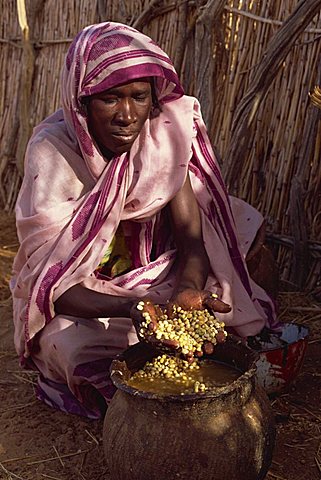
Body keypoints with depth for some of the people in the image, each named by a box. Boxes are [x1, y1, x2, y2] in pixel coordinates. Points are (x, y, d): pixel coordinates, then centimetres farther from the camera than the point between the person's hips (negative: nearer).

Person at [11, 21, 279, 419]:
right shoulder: (53, 151, -24)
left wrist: (189, 291, -40)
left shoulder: (165, 133, -14)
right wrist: (138, 310, -45)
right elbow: (54, 283, -27)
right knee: (72, 346, -35)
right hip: (76, 300, -3)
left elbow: (192, 236, -16)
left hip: (152, 277, 4)